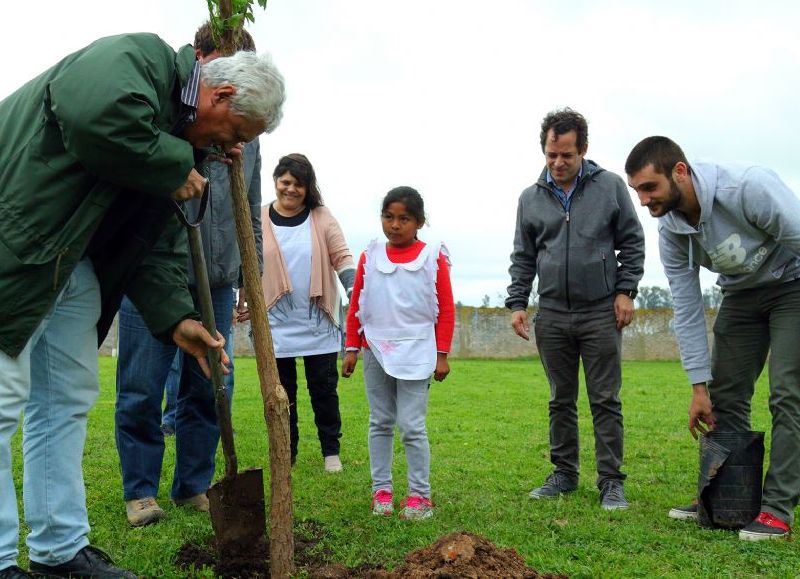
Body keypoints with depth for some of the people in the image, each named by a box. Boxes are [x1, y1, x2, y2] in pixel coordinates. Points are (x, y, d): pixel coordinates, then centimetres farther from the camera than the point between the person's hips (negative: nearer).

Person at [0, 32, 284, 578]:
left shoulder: (186, 141, 11)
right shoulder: (140, 56, -14)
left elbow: (158, 242, 11)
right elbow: (98, 120, -36)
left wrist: (177, 318, 1)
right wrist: (177, 169, -20)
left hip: (73, 262, 10)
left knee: (69, 397, 10)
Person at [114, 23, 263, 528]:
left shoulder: (246, 130, 13)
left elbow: (252, 213, 19)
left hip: (217, 280, 4)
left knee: (210, 388, 8)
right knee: (142, 388, 1)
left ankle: (195, 485, 22)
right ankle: (140, 491, 15)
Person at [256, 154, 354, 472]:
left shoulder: (322, 218, 3)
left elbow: (342, 257, 0)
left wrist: (355, 290, -15)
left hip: (319, 324, 0)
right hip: (277, 324, 0)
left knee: (324, 389, 6)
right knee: (283, 393, 8)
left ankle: (331, 451, 18)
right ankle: (287, 454, 19)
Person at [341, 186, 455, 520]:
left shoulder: (433, 258, -2)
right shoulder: (370, 257, 5)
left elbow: (446, 310, 0)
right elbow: (356, 305, 10)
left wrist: (442, 355, -1)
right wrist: (352, 348, 8)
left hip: (416, 353, -3)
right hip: (376, 351, 3)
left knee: (412, 427, -3)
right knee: (380, 423, 11)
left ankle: (419, 495, 8)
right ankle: (381, 489, 20)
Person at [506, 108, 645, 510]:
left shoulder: (610, 186, 0)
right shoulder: (531, 198, 7)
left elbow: (632, 242, 5)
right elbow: (523, 257, 12)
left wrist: (625, 291, -3)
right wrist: (517, 302, 3)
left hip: (601, 313, -3)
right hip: (552, 315, 3)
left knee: (605, 401, 1)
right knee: (560, 401, 11)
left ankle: (611, 481, 8)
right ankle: (564, 474, 22)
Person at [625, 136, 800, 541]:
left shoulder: (749, 187, -34)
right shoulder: (671, 231, -14)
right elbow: (687, 310, -8)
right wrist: (699, 386, -9)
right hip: (741, 294, 6)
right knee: (725, 396, 2)